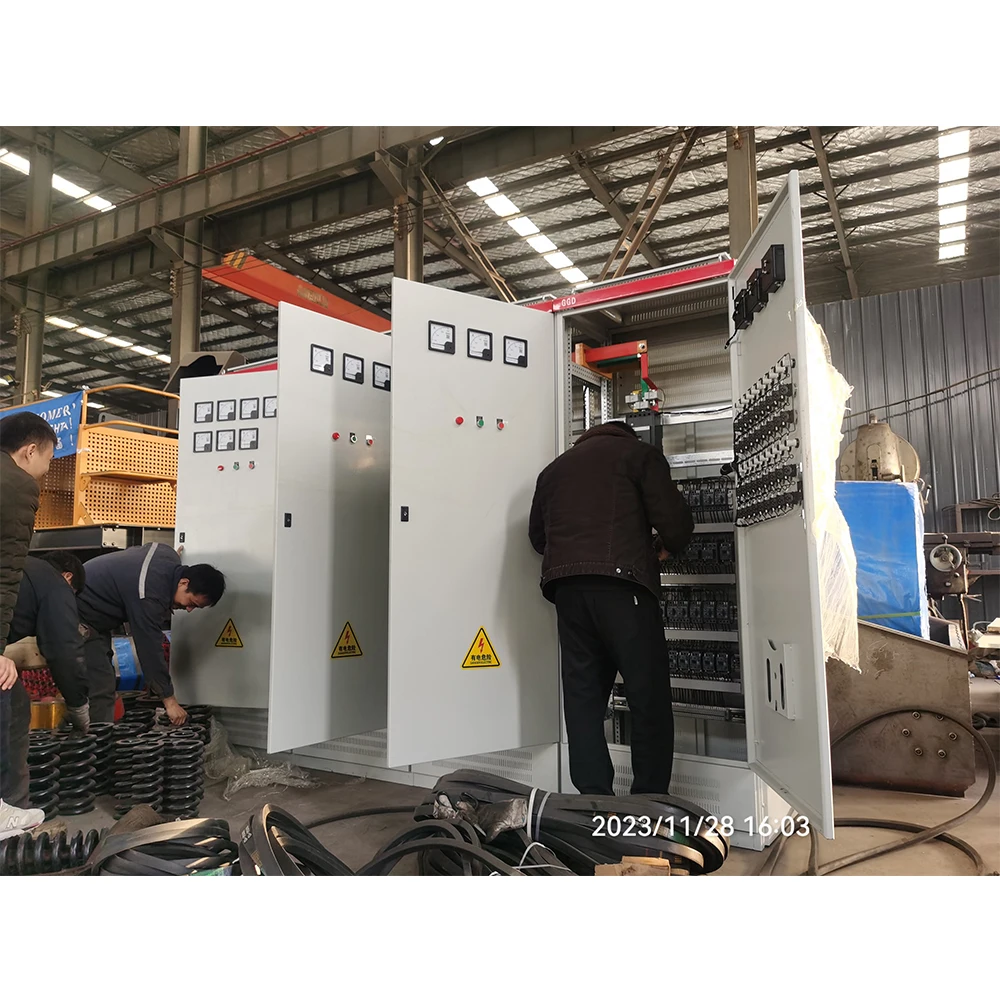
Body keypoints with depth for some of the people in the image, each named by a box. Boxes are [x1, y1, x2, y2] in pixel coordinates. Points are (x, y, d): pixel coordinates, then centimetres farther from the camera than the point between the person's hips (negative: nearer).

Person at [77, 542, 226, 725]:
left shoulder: (170, 557, -9)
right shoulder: (150, 594, -35)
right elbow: (150, 647, -31)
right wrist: (169, 700, -24)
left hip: (97, 614, 10)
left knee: (105, 684, 10)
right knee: (101, 688, -15)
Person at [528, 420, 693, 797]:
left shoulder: (554, 468, 26)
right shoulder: (639, 453, 11)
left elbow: (537, 534, 25)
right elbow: (674, 519, 1)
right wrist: (668, 548, 20)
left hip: (564, 586, 5)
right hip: (621, 583, -5)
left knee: (582, 695, 7)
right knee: (649, 697, 1)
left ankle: (593, 799, 8)